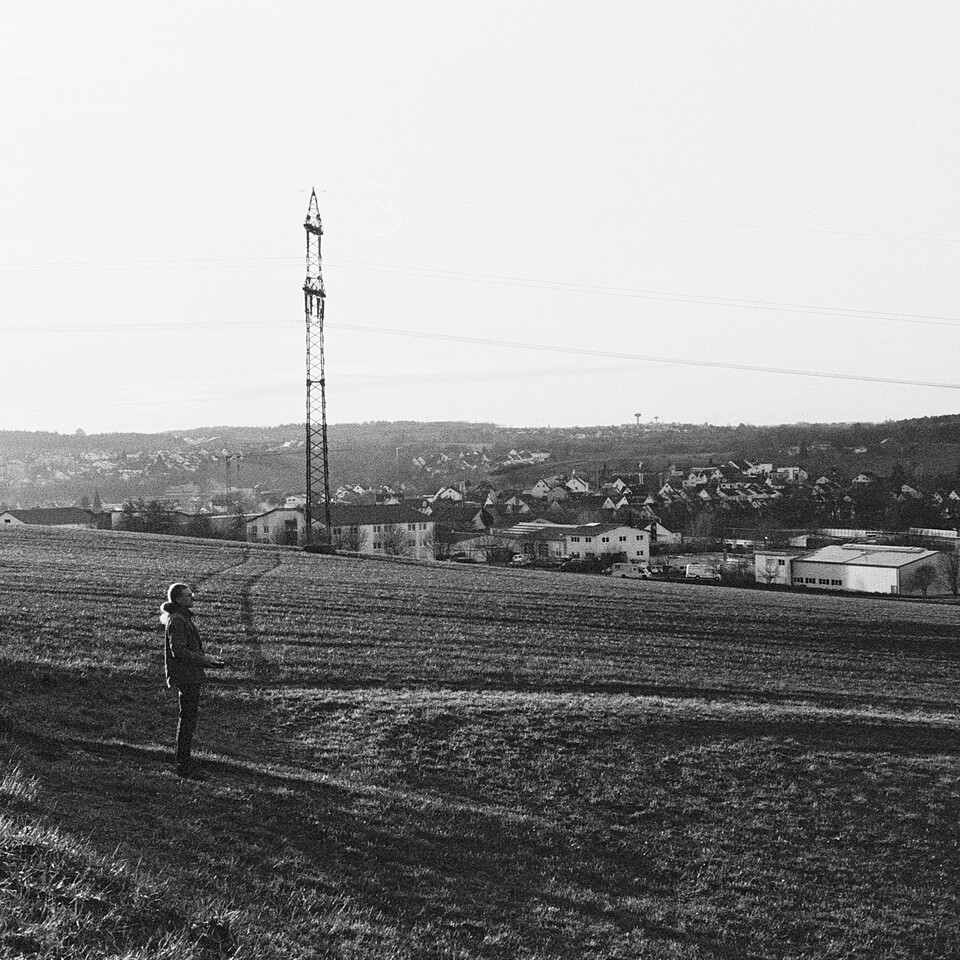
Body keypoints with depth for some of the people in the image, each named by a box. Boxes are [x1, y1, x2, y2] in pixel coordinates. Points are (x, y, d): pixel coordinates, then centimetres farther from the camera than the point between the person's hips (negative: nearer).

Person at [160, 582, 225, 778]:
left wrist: (207, 662, 14)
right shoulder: (176, 621, -17)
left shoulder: (184, 618, 15)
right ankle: (183, 765, 0)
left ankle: (183, 762, 24)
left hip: (191, 676, 11)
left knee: (188, 718, 15)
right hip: (186, 677, -11)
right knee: (188, 720, -6)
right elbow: (178, 651, -23)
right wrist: (205, 659, -18)